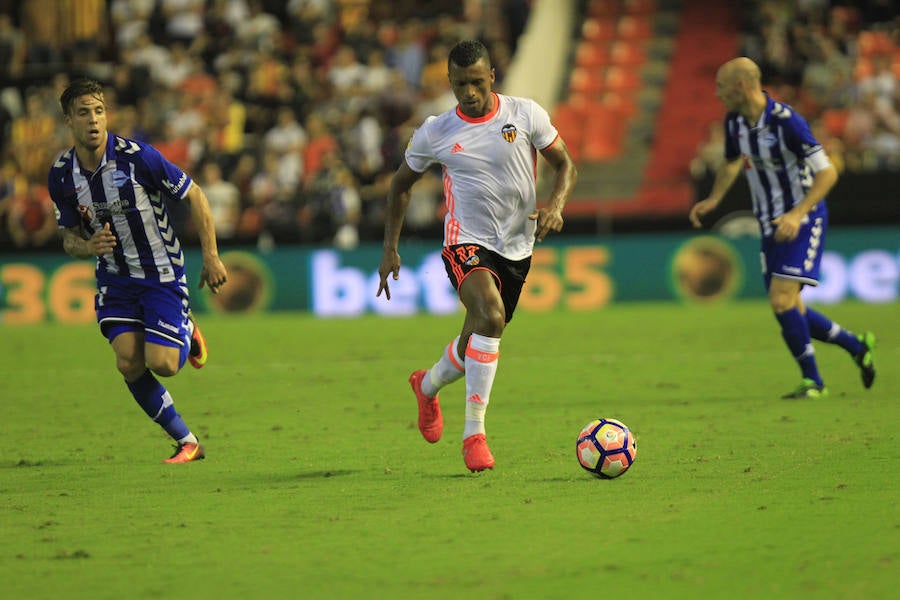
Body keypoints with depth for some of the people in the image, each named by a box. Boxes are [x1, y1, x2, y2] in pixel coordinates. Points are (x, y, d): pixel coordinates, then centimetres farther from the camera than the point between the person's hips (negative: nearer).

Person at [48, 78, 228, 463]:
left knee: (161, 363, -16)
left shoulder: (137, 157, -19)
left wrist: (211, 256, -11)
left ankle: (186, 332, 22)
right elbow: (70, 237, 6)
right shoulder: (61, 175, -6)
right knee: (129, 364, -12)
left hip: (163, 272, -4)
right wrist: (90, 247, -19)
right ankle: (187, 443, 4)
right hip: (115, 277, 4)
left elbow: (194, 196, -9)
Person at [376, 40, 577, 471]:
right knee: (490, 315, -31)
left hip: (517, 248, 3)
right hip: (467, 242, -3)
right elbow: (401, 184, 11)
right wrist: (390, 248, 8)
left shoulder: (525, 114, -4)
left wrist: (556, 204, -16)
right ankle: (474, 434, -27)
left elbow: (564, 164, 5)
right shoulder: (435, 133, -4)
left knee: (478, 343, 13)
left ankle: (428, 385, 49)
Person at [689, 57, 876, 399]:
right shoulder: (735, 121, 1)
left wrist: (797, 214, -31)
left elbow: (828, 173, -21)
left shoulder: (786, 122, -23)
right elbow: (732, 163, 22)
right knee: (787, 309, 7)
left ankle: (812, 381, -4)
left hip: (803, 221, -8)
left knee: (782, 300, -18)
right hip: (771, 226, 8)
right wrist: (713, 200, 7)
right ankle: (857, 347, 26)